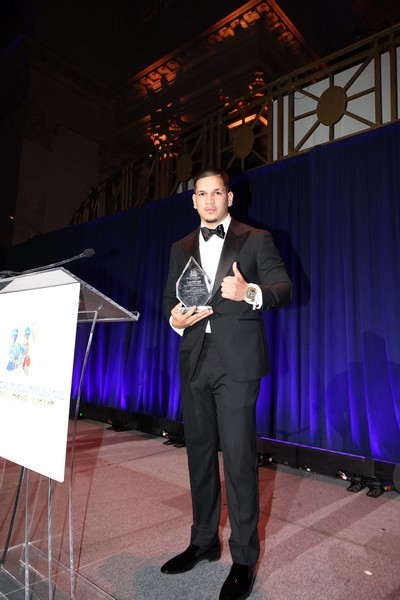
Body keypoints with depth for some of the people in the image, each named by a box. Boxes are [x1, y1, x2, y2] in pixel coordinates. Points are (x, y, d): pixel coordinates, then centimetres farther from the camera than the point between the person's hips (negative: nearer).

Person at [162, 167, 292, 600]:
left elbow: (284, 289, -5)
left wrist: (251, 293, -25)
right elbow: (170, 299, 15)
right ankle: (204, 541, 34)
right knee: (199, 454, 15)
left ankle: (244, 558, 17)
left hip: (237, 362, -5)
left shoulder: (256, 240, 3)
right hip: (194, 362, 5)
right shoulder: (181, 248, 16)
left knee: (239, 458, -2)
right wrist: (176, 318, -8)